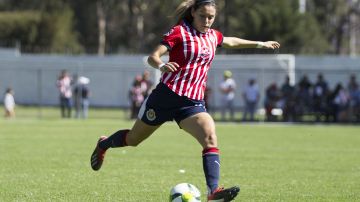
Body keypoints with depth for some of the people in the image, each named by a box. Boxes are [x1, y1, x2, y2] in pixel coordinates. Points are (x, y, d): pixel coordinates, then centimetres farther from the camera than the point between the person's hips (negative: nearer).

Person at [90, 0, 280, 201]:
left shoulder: (213, 36, 13)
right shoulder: (180, 32, -6)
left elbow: (231, 41, 36)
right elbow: (153, 57, -15)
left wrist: (259, 44, 44)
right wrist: (162, 65, -37)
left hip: (193, 102, 4)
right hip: (167, 96, -4)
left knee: (210, 138, -24)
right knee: (133, 139, 13)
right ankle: (103, 144, 46)